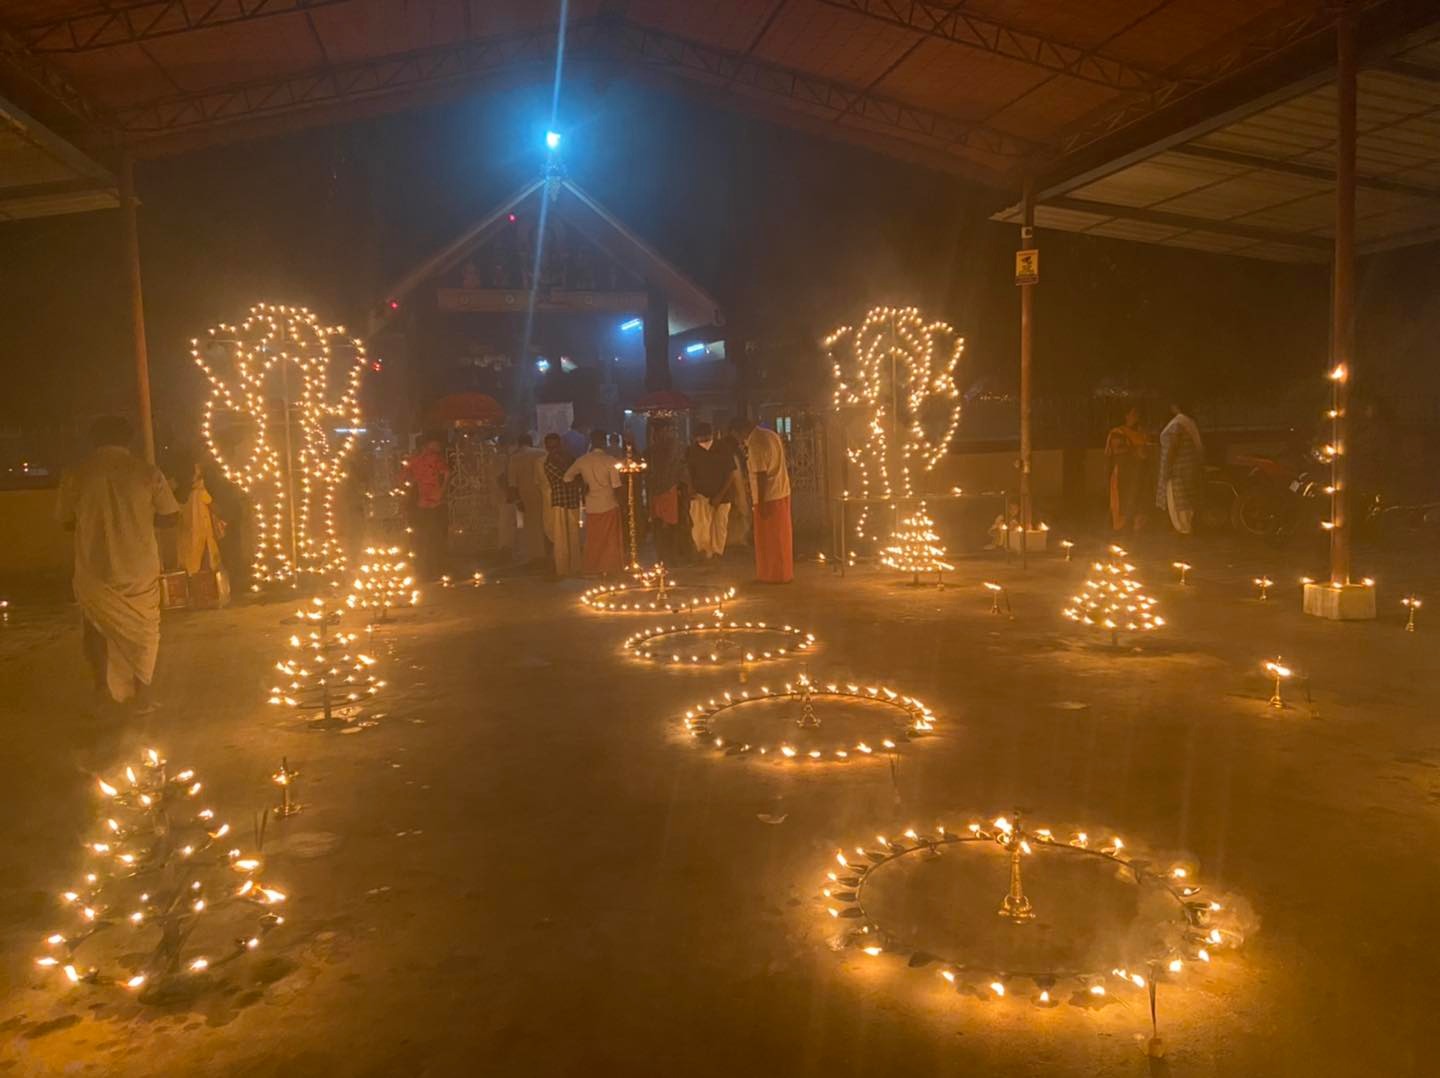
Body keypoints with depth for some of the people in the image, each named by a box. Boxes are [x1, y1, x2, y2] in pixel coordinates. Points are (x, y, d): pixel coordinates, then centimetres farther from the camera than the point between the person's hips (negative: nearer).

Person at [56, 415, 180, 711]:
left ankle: (102, 683, 15)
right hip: (140, 568, 0)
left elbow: (67, 521, 4)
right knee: (144, 628, 15)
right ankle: (142, 692, 15)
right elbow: (169, 516, -2)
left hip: (95, 569, 0)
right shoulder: (147, 472, -6)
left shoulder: (76, 474, -5)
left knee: (97, 624, 23)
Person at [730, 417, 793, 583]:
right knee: (780, 536, 15)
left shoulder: (755, 444, -18)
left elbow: (761, 475, -21)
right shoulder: (771, 434, 10)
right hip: (782, 493, 9)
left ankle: (774, 575, 8)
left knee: (769, 539, 1)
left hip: (768, 497, -9)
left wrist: (760, 503, -19)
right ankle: (784, 573, 22)